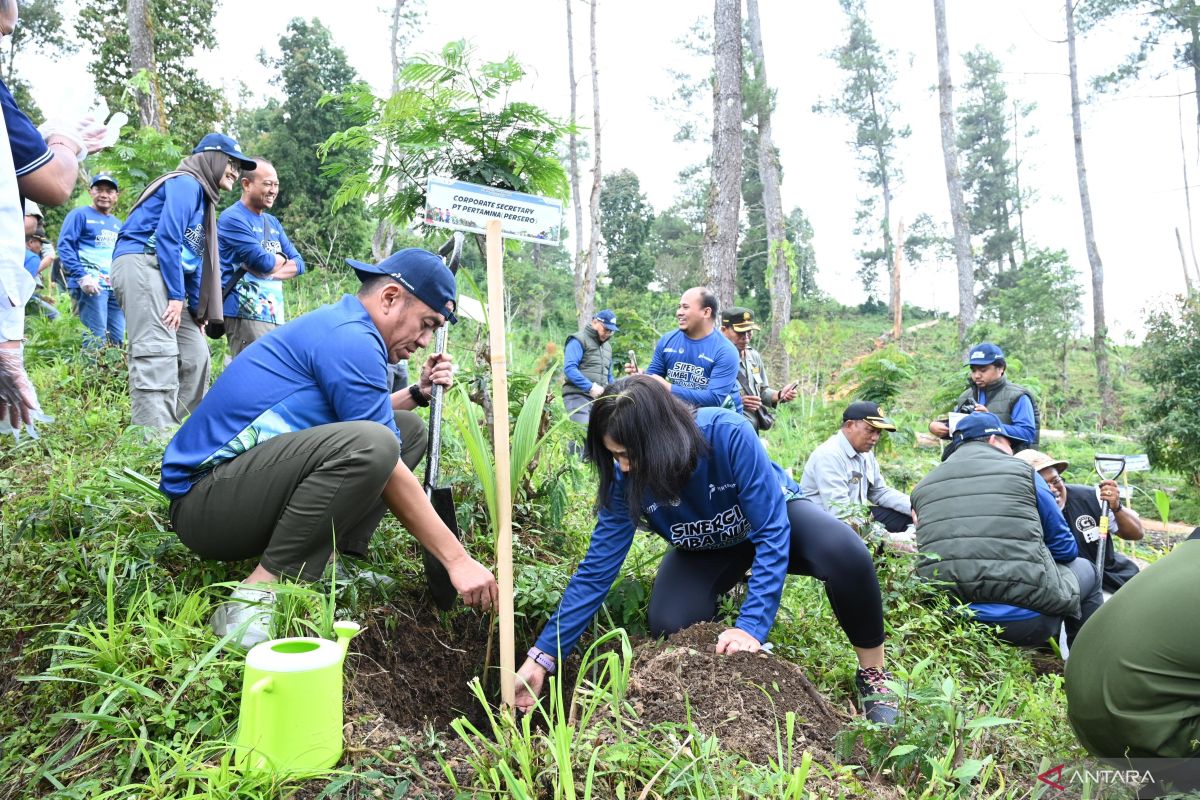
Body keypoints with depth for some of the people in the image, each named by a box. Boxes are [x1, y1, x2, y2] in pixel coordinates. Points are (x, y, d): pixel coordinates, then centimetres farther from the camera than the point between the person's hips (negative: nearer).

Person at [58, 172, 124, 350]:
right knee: (96, 340, -12)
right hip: (91, 285, -7)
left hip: (116, 287, 7)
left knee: (117, 340, 4)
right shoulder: (80, 215, 3)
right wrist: (82, 276, -19)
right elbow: (64, 245, -7)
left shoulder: (118, 224, 23)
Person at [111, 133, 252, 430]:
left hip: (165, 274, 10)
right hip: (141, 264, -10)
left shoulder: (202, 197, 27)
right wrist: (176, 296, -17)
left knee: (195, 355, 6)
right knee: (158, 355, -20)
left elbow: (195, 260, 25)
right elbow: (167, 237, -15)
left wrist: (196, 311, 19)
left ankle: (174, 428, 11)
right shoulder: (186, 183, -3)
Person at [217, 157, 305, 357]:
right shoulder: (233, 218, -7)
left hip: (275, 315, 8)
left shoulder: (273, 222, 20)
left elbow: (299, 264, 12)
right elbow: (262, 262, -17)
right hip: (246, 314, -8)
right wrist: (282, 260, 5)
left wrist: (269, 270, -6)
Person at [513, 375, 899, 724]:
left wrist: (751, 626, -42)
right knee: (668, 626, -25)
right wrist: (541, 658, -25)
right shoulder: (626, 479, -27)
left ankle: (873, 674, -8)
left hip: (774, 517, -2)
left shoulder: (728, 434, -38)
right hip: (705, 550, 2)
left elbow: (772, 534, -34)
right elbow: (595, 572, -23)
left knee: (846, 553, -34)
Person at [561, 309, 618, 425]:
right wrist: (590, 387, -21)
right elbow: (569, 368, -15)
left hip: (600, 398, 7)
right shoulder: (579, 340, -2)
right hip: (578, 397, -7)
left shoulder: (607, 346, 24)